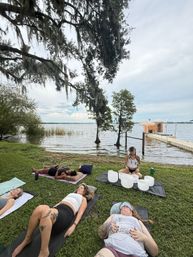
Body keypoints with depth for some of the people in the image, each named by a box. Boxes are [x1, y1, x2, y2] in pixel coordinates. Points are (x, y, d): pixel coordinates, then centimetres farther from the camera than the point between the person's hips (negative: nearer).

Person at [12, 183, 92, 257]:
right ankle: (27, 240, -8)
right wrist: (50, 209, 14)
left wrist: (73, 226, -8)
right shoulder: (70, 194, 38)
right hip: (57, 209, 4)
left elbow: (80, 213, 7)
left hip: (67, 214, -4)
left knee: (46, 211, -36)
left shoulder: (83, 199, 23)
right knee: (40, 208, -30)